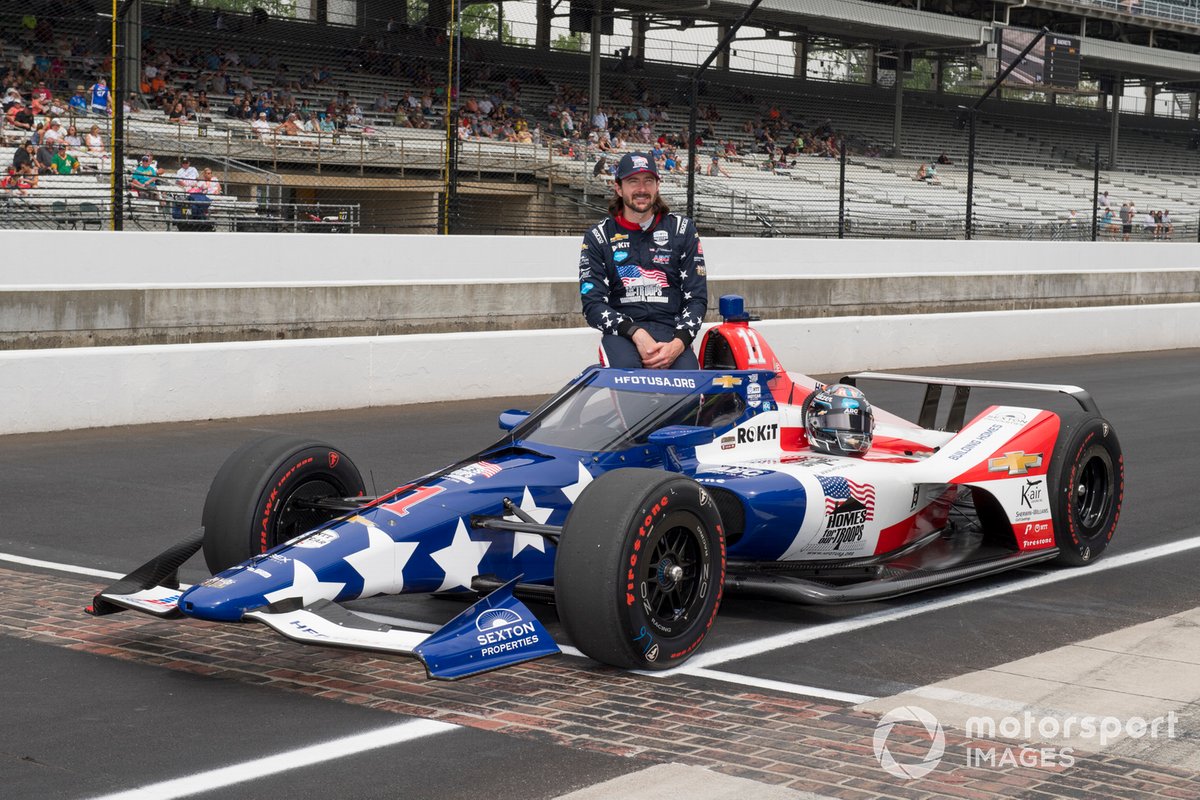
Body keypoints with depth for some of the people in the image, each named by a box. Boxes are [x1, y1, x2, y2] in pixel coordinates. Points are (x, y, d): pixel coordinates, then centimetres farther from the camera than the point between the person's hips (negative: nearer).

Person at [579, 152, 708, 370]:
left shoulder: (682, 229, 10)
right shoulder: (598, 237, 8)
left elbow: (697, 297, 7)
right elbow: (592, 304, 1)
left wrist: (679, 343, -13)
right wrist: (636, 334, -17)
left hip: (671, 330, 1)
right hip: (621, 331, -1)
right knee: (626, 372, -36)